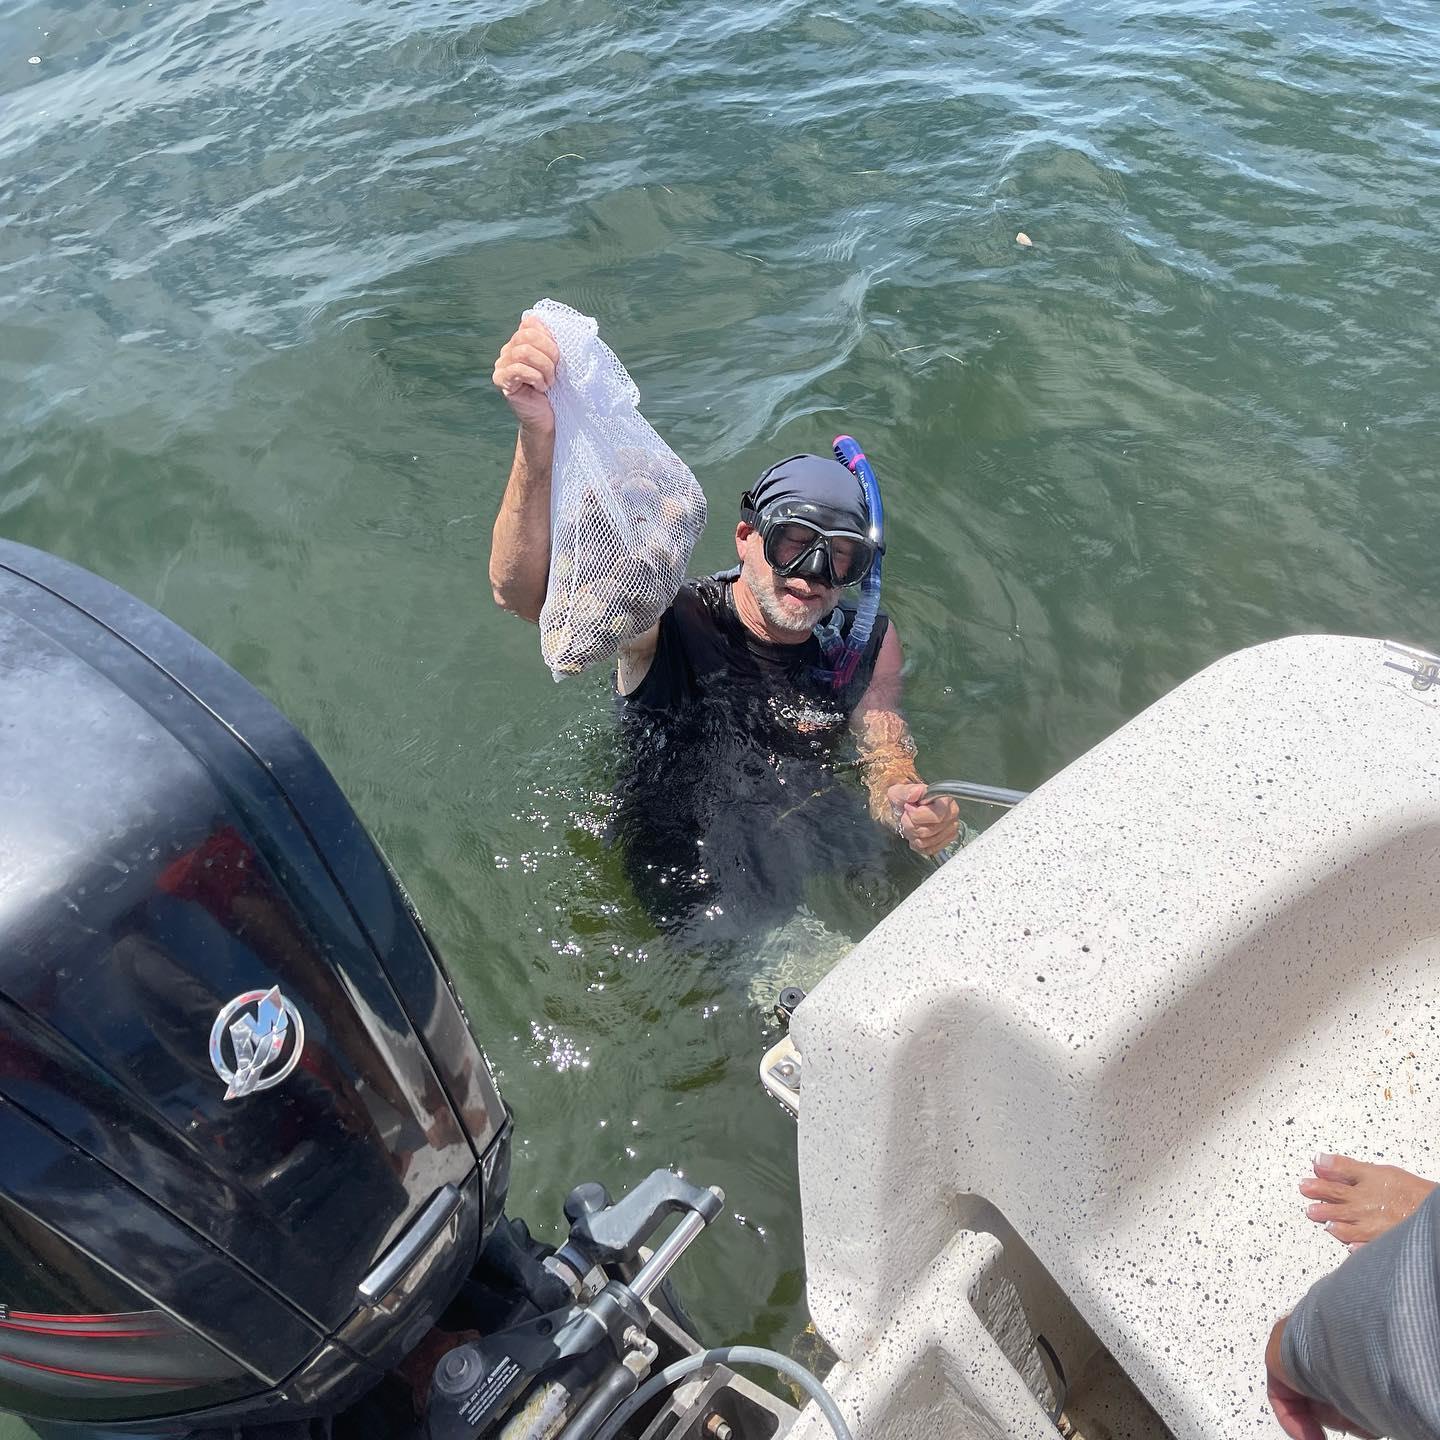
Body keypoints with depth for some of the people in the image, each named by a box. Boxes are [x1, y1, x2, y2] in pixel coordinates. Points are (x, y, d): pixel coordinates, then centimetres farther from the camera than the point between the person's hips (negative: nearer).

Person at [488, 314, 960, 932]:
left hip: (827, 860, 3)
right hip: (695, 895, -3)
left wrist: (906, 805, -26)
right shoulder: (663, 622, -20)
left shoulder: (871, 642, -6)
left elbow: (886, 760, 1)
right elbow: (520, 589, -35)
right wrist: (538, 437, -52)